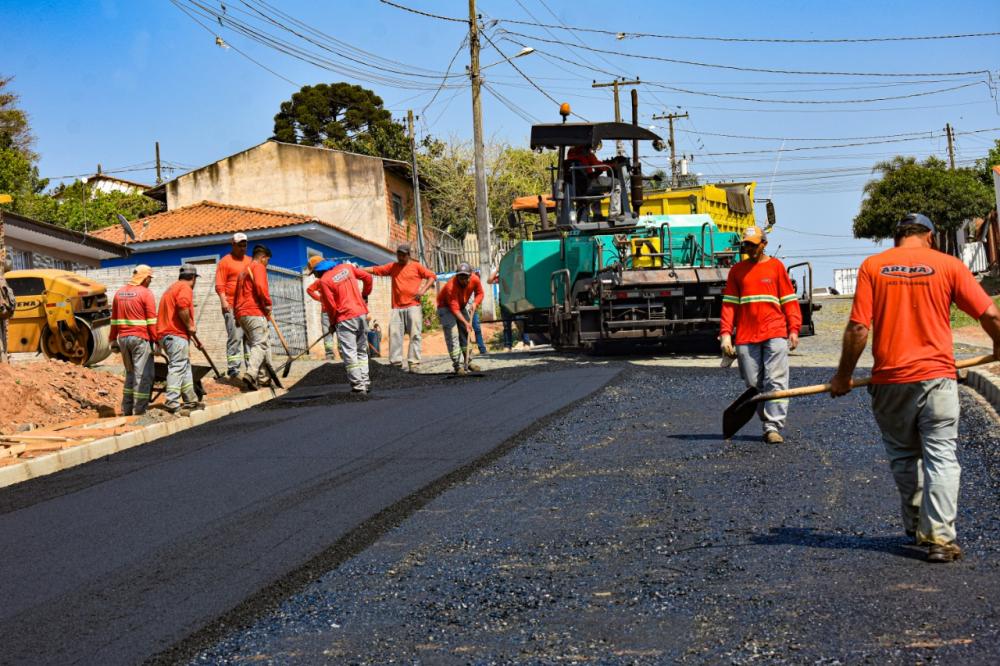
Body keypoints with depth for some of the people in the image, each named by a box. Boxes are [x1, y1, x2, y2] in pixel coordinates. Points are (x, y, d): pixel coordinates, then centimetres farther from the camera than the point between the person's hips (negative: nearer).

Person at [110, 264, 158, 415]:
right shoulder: (146, 293, -7)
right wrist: (156, 341, -10)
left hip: (123, 338, 7)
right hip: (140, 338, -7)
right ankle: (139, 411, -5)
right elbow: (152, 321, -11)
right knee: (143, 375, -2)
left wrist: (113, 339, 20)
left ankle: (127, 410, 15)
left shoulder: (119, 293, 13)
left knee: (130, 373, 17)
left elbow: (114, 319, 16)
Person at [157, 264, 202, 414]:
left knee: (185, 367, 17)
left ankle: (190, 401, 22)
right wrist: (189, 326, -14)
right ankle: (173, 404, -19)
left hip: (165, 334, 10)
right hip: (177, 334, -10)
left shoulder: (172, 288, 25)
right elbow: (182, 306, -25)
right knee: (177, 368, -13)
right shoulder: (185, 288, -6)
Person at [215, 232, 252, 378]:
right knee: (235, 336, -12)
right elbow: (219, 285, -7)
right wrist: (223, 301, -17)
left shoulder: (249, 261, 18)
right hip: (232, 306, -6)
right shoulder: (225, 261, 0)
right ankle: (232, 366, -11)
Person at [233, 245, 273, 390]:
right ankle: (251, 374, -31)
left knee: (260, 342, 14)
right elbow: (260, 286, -19)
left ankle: (263, 377, 11)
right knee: (260, 344, -13)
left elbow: (237, 295, 28)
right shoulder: (259, 267, -2)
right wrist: (268, 303, -8)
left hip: (241, 313, 9)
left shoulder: (244, 270, 27)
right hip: (254, 312, -9)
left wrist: (236, 315, 29)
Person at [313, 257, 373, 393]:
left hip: (345, 318, -7)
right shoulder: (347, 267, 6)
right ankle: (365, 381, 15)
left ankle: (358, 385, -5)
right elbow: (368, 277, 12)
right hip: (361, 313, 7)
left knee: (349, 353, -2)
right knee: (362, 351, 16)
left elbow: (330, 306, -10)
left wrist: (333, 323, 6)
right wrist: (365, 295, 26)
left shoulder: (324, 281, -11)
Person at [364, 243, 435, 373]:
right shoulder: (392, 267, 15)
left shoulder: (416, 266, 7)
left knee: (415, 334, -8)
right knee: (394, 334, -5)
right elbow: (375, 269, 10)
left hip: (413, 306, -3)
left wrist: (423, 290, -5)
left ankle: (414, 362, -9)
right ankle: (395, 361, -2)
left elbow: (432, 276, 7)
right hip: (397, 307, 3)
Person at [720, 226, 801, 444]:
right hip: (746, 338, 2)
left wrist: (794, 329, -2)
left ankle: (774, 427, -11)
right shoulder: (737, 270, 14)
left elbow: (789, 300, 8)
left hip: (775, 334, -2)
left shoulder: (776, 266, 9)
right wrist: (726, 334, 1)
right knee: (753, 384, 2)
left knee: (776, 381, -9)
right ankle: (767, 422, 15)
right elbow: (728, 304, 11)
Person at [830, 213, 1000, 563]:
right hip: (936, 377, -1)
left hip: (890, 380, 2)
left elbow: (858, 329, -6)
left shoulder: (872, 266, 0)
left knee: (903, 456, 18)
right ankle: (939, 538, -3)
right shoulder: (948, 265, -1)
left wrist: (843, 376, 4)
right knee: (940, 457, 2)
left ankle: (917, 527, 28)